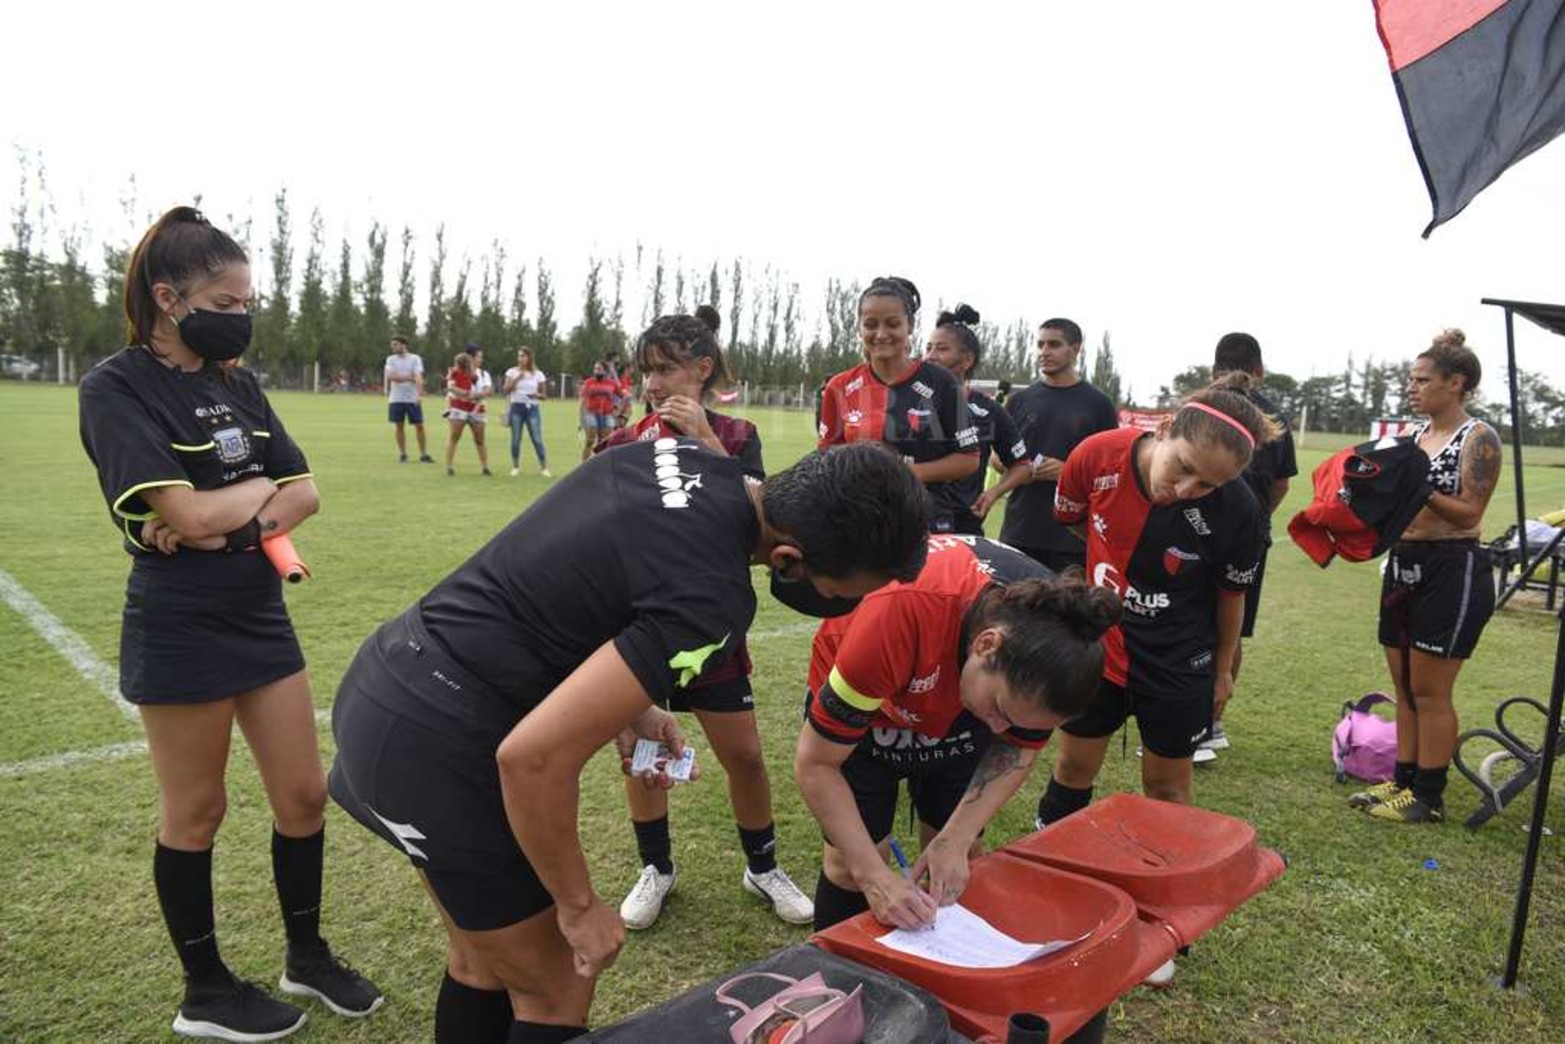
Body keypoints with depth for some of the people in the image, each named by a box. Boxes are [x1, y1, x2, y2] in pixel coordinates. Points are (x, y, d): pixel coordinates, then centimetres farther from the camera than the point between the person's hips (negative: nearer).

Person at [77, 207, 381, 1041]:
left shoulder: (237, 385, 8)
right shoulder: (117, 388, -13)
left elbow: (305, 493, 3)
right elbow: (189, 513, -23)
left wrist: (231, 518, -14)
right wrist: (259, 487, -5)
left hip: (261, 616, 7)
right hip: (179, 631, -6)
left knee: (304, 794, 11)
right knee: (195, 811, 9)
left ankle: (307, 956, 31)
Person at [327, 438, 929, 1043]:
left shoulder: (687, 455, -3)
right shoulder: (711, 601, -27)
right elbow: (533, 756, -29)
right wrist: (579, 906, -12)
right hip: (435, 748, -9)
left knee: (483, 962, 24)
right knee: (558, 992, 9)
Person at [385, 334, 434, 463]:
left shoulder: (415, 359, -1)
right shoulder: (390, 359, 6)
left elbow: (418, 377, -12)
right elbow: (390, 376, -9)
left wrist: (419, 394, -25)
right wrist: (409, 378, -10)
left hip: (412, 399, -2)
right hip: (396, 399, 2)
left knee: (419, 426, -2)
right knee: (399, 426, 5)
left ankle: (423, 455, 6)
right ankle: (402, 455, 15)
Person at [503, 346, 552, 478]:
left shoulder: (538, 374, 5)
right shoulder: (512, 372, 5)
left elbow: (544, 395, 7)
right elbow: (506, 390, -4)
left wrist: (537, 395, -14)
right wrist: (516, 379, -14)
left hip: (532, 408, -1)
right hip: (517, 407, 1)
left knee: (537, 439, -5)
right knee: (515, 439, 2)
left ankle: (544, 467, 0)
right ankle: (516, 467, 12)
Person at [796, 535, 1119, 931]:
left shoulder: (1053, 632, -30)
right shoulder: (903, 614, -43)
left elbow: (1018, 751, -11)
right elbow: (815, 764, -31)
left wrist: (956, 840, -22)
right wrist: (874, 875, -34)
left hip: (960, 701, 3)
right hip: (860, 690, -3)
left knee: (963, 857, 0)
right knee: (853, 861, -7)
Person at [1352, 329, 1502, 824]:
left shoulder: (1479, 438, -9)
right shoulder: (1415, 434, 11)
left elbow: (1469, 513, -14)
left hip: (1452, 569, -7)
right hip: (1404, 564, 7)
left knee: (1430, 691, 0)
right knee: (1405, 687, 13)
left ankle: (1429, 798, 11)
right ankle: (1403, 780, 24)